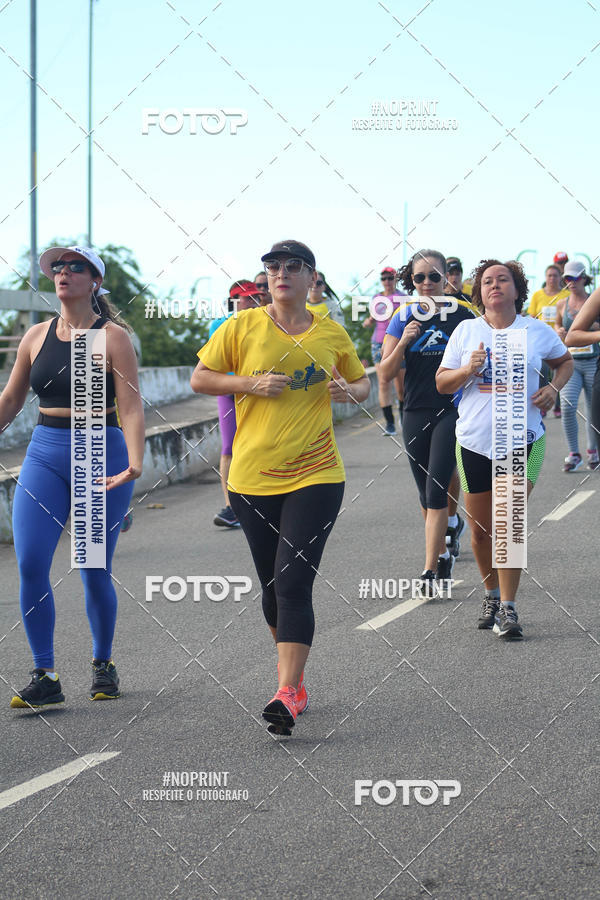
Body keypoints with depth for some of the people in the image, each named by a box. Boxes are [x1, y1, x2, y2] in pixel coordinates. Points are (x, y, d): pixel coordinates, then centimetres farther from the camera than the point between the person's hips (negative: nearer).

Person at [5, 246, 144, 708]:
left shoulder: (113, 338, -5)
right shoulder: (37, 336, 8)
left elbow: (131, 408, -13)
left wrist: (134, 464, -27)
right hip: (46, 454, 4)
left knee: (95, 572, 3)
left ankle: (103, 663, 26)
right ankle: (45, 678, -3)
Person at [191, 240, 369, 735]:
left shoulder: (332, 334, 6)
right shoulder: (242, 326, 1)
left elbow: (363, 381, 21)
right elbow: (199, 379, 3)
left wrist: (350, 391, -3)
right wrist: (252, 384, -12)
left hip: (315, 475, -1)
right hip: (252, 478, 1)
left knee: (294, 583, -13)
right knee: (273, 586, 11)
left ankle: (287, 694, -17)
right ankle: (295, 681, 30)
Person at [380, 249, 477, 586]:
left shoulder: (462, 314, -3)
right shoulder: (404, 318, 3)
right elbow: (386, 373, 0)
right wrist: (403, 342, -16)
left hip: (452, 411, -4)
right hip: (416, 414, 4)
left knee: (436, 491, -12)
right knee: (427, 494, 13)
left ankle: (430, 571, -12)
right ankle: (443, 554, 33)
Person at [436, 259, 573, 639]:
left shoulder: (537, 331, 3)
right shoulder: (466, 331, 5)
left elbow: (565, 361, 21)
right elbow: (442, 382, 6)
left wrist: (553, 388, 2)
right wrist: (468, 370, -13)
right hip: (475, 440, 2)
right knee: (481, 529, 8)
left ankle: (508, 609, -6)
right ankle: (492, 595, 31)